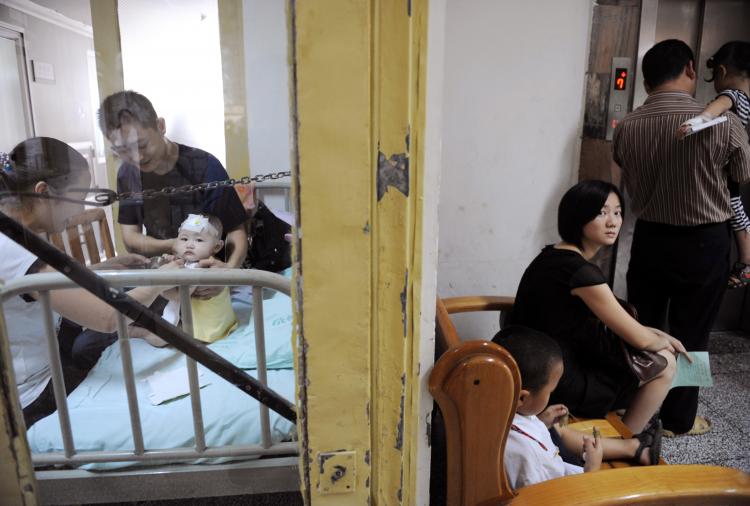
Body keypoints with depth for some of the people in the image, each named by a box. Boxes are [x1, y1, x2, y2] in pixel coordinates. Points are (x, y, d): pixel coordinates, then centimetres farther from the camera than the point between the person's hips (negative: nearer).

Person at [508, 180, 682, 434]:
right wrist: (664, 341, 8)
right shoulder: (580, 271, -24)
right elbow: (640, 339, -13)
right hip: (558, 385, -9)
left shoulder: (553, 255, 5)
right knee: (664, 363, 6)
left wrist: (658, 335, 12)